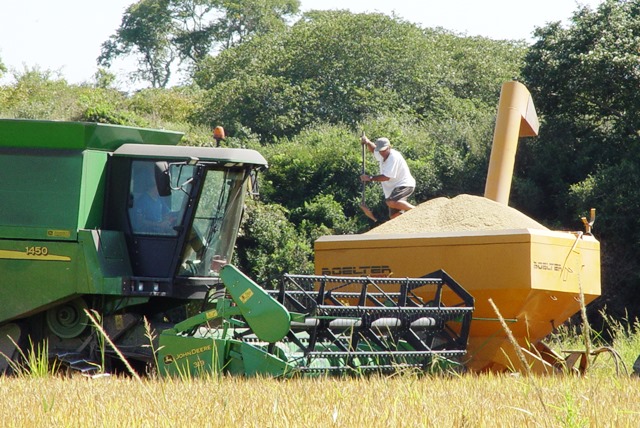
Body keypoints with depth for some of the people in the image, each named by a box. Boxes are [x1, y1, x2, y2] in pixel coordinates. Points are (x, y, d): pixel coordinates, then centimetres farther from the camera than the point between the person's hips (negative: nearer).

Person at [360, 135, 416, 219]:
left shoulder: (394, 157, -21)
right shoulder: (381, 155, 6)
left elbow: (386, 177, -26)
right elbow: (373, 149, 30)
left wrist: (370, 178, -20)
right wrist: (367, 142, 8)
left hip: (405, 185, -9)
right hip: (393, 188, 9)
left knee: (391, 202, -35)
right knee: (394, 216, 3)